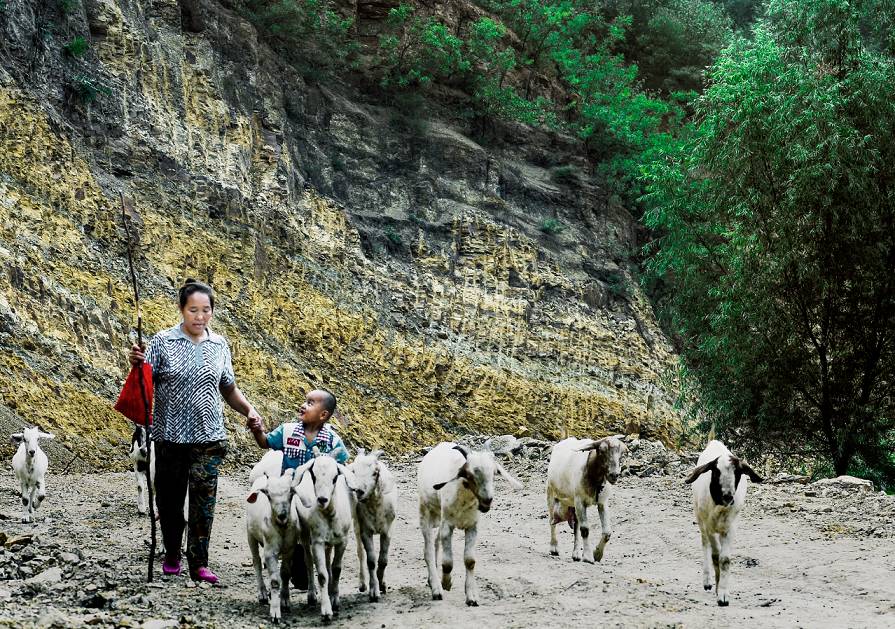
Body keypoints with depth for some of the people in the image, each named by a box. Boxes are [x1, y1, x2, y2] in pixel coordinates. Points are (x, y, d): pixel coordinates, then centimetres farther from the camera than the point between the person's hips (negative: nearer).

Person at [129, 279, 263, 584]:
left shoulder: (219, 345, 7)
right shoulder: (163, 342, -4)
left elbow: (229, 388, 16)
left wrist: (249, 410, 0)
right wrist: (136, 364, -25)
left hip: (208, 436, 1)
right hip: (170, 436, -1)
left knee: (204, 501, -5)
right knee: (170, 499, 9)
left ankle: (199, 563, -1)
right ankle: (172, 555, 28)